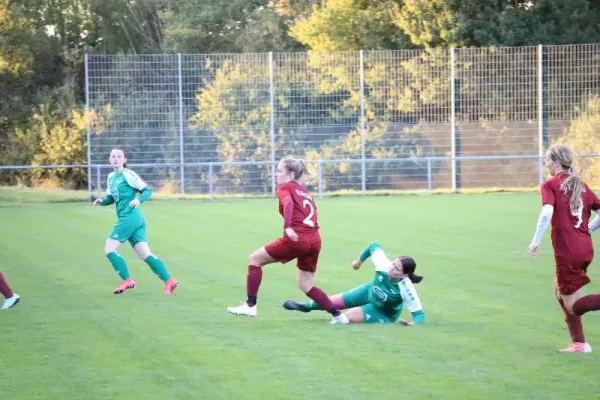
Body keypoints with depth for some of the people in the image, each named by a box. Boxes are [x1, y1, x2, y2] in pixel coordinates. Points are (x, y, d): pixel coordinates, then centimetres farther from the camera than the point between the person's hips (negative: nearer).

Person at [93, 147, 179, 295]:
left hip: (129, 218, -9)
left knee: (109, 249, -4)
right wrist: (102, 201, 6)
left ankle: (127, 280, -2)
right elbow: (111, 198, 26)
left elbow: (147, 190, -6)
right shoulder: (111, 177, 18)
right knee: (145, 254, 2)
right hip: (136, 220, 9)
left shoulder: (128, 175, -7)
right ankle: (169, 281, -4)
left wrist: (138, 200, -24)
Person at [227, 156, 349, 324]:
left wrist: (288, 227, -31)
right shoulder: (305, 192, 26)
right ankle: (338, 315, 13)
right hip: (315, 240, 7)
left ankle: (250, 306, 7)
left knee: (254, 259, 10)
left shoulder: (284, 188, 5)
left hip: (296, 239, -7)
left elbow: (288, 203, -17)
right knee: (306, 285, 22)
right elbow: (311, 213, 20)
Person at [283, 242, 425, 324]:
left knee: (349, 316, -20)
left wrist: (413, 323, -55)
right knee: (334, 302, 14)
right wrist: (360, 260, -1)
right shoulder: (384, 265, -34)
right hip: (369, 291, 4)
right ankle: (305, 307, 44)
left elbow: (419, 313, -34)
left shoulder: (406, 289, -42)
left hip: (384, 313, -4)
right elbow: (374, 246, -14)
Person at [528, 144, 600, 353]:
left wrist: (536, 241, -13)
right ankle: (579, 343, 20)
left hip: (567, 253, -7)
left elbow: (547, 213, -21)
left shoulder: (550, 185, -6)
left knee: (573, 306, 0)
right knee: (560, 291, 24)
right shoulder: (581, 185, 13)